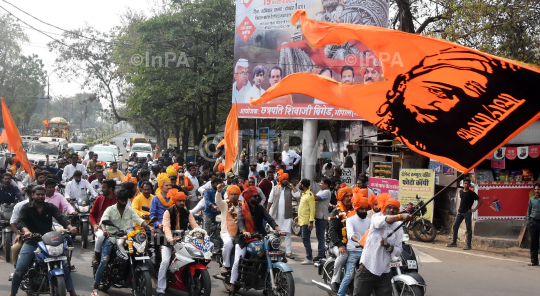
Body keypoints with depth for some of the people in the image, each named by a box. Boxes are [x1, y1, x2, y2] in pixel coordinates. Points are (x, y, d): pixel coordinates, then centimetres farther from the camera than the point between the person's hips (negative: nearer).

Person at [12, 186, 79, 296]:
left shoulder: (51, 207, 7)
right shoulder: (26, 208, 2)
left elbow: (61, 217, -10)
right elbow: (21, 221, -16)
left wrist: (70, 227, -31)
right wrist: (26, 231, -39)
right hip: (31, 241, -2)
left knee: (65, 264, -7)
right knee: (20, 268, -16)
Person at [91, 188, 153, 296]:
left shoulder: (130, 210, 9)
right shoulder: (110, 209, -2)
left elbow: (139, 220, -2)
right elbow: (103, 221, -17)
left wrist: (148, 227, -20)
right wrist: (104, 230, -40)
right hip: (111, 238, -4)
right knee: (104, 261, -19)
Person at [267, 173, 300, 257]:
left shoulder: (290, 189, 5)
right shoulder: (275, 188, 9)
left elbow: (297, 195, -14)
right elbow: (270, 201, 12)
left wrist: (291, 185, -7)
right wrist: (267, 211, 7)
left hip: (286, 215, -1)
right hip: (276, 215, 2)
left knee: (287, 233, -4)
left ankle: (288, 251, -2)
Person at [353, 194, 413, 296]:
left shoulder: (398, 228, 10)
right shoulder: (376, 217, -1)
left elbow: (398, 251, 4)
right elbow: (383, 221, -27)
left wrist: (388, 247, -18)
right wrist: (401, 216, -45)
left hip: (384, 273, 4)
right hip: (367, 270, -4)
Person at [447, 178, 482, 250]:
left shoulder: (471, 193, -6)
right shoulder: (461, 192, 10)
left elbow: (480, 201, -6)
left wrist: (474, 209, -10)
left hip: (467, 212, -6)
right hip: (460, 212, 6)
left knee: (469, 229, -2)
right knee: (455, 227, 6)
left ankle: (468, 245, 0)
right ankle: (454, 242, 15)